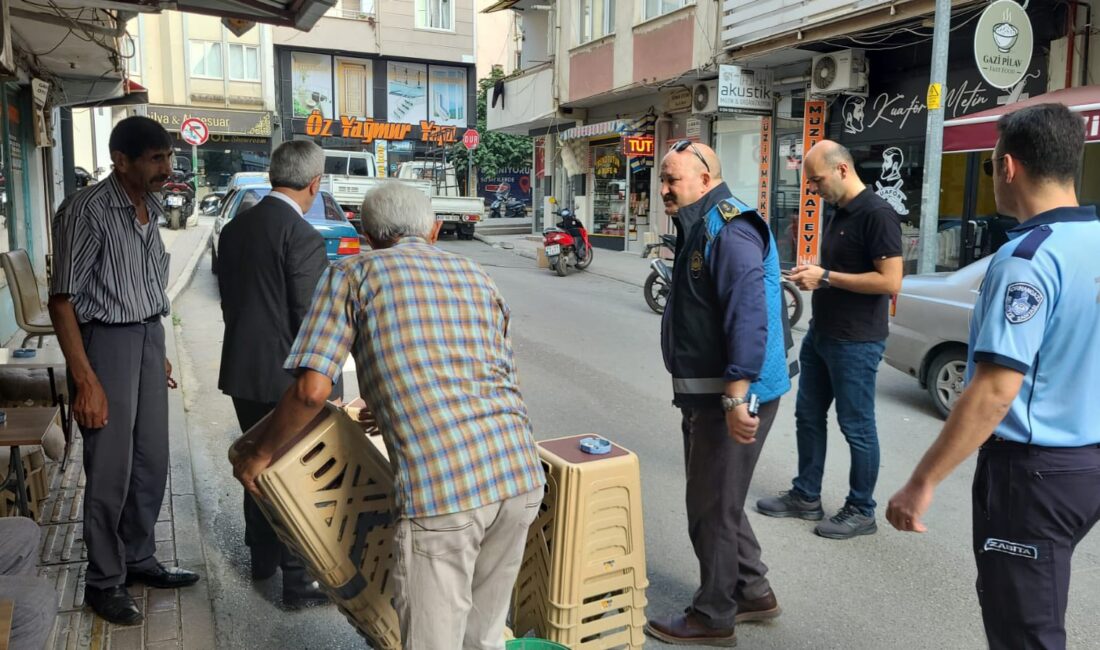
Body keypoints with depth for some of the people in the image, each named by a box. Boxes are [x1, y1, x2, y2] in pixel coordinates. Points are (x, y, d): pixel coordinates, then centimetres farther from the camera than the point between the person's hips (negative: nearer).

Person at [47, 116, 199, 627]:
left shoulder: (150, 209, 8)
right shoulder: (87, 210, -15)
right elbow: (62, 300, -16)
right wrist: (86, 382, -20)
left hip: (148, 337, 7)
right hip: (106, 341, -7)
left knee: (151, 462, 13)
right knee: (111, 471, 1)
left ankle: (140, 560, 30)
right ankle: (104, 582, 18)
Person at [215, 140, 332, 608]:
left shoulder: (233, 229, 6)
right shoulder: (303, 238, -19)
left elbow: (228, 300, 12)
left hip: (241, 371, 8)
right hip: (287, 378, -8)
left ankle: (262, 556, 37)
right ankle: (299, 580, 13)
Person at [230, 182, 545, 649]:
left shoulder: (354, 274, 8)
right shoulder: (477, 277, 22)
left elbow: (312, 390, -2)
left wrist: (259, 453, 17)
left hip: (441, 488, -5)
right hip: (521, 475, 5)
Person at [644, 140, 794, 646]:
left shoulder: (729, 230, -18)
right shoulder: (700, 228, 15)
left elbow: (750, 317, -28)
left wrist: (736, 396, -31)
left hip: (731, 396, -10)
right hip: (707, 393, 10)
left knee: (712, 508, 3)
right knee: (717, 499, 21)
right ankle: (753, 592, 36)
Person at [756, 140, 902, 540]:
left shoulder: (877, 214, -17)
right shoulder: (839, 213, 12)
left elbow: (890, 282, -23)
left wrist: (826, 277, -22)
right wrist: (813, 276, 7)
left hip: (856, 342, -9)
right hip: (820, 334, 10)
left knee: (857, 427, 3)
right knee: (808, 416, 15)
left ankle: (861, 511, 19)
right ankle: (805, 497, 29)